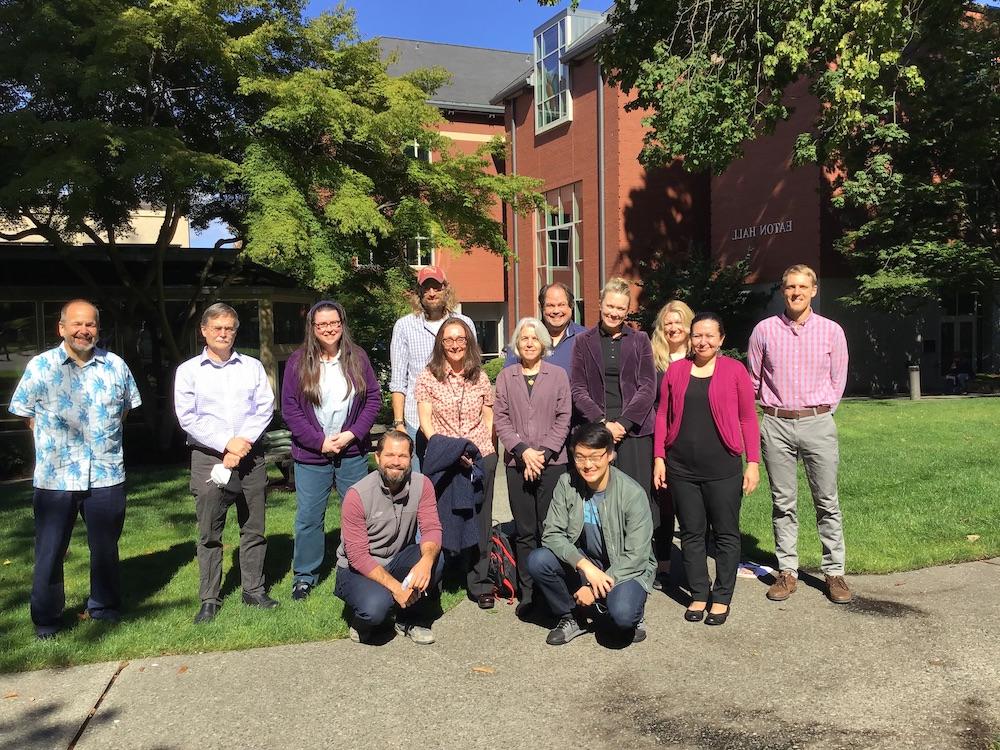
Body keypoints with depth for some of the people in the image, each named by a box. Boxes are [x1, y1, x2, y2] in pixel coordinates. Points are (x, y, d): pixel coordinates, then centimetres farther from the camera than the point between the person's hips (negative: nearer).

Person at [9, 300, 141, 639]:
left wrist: (104, 438, 10)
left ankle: (105, 607, 30)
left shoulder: (115, 366, 3)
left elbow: (127, 406, 17)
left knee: (105, 548, 13)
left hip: (106, 475, 2)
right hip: (54, 478, -1)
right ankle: (46, 618, 24)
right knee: (49, 551, 8)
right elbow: (27, 413, 6)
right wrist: (52, 446, 4)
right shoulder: (40, 366, -2)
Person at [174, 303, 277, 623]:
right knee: (209, 533, 2)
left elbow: (265, 408, 2)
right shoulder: (188, 371, 5)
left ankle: (254, 590, 19)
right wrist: (226, 444, -11)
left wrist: (243, 442, -11)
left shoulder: (252, 366, 10)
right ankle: (209, 600, 11)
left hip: (250, 456, 2)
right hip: (208, 458, -1)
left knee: (253, 528, 7)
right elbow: (187, 417, -3)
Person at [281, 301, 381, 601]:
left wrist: (353, 434, -9)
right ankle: (305, 575, 21)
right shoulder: (298, 361, -2)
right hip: (311, 454, -1)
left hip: (353, 452, 1)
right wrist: (320, 441, -11)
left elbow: (374, 398, 3)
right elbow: (289, 408, -4)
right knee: (309, 517, 5)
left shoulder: (357, 357, 2)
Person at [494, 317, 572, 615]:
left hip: (552, 462, -1)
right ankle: (527, 592, 12)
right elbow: (500, 418, 4)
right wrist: (523, 450, -8)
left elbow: (563, 418, 1)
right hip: (518, 463, 1)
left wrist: (544, 452, -8)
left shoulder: (558, 374, 6)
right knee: (524, 531, 4)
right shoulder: (506, 376, 9)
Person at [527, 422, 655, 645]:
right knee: (537, 561, -22)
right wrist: (586, 566, -28)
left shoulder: (632, 494, -20)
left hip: (626, 569, -4)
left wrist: (596, 588, -22)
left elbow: (636, 557, -18)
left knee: (621, 614, -33)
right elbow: (552, 534, -13)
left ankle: (633, 616, 6)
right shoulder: (566, 484, -10)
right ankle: (569, 619, 3)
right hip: (583, 562, 4)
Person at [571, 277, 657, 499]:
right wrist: (602, 422, -9)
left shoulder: (640, 340, 10)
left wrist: (623, 423, -9)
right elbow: (577, 389, 4)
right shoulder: (584, 341, 10)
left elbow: (648, 387, 2)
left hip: (634, 431, 0)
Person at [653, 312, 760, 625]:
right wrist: (659, 458, 3)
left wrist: (753, 462, -4)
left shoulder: (734, 370, 0)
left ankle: (722, 598, 18)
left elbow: (748, 418, 0)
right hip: (682, 468, 2)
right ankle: (698, 594, 22)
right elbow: (663, 416, 9)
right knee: (691, 532, 10)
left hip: (723, 468, -2)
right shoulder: (676, 370, 7)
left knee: (726, 533, 5)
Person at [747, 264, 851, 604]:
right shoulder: (764, 330, 4)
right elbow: (753, 381, 14)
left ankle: (834, 572, 12)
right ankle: (787, 571, 14)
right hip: (776, 424, 0)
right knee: (783, 502, 6)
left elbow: (837, 381, 12)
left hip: (818, 423, 0)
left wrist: (819, 412, 10)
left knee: (827, 501, 2)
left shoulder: (831, 331, 4)